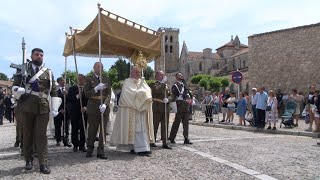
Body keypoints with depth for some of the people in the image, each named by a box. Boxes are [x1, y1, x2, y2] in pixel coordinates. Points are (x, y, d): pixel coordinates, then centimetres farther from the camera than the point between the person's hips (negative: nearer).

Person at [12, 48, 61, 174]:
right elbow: (15, 86, 8)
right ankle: (29, 160, 22)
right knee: (27, 134, 9)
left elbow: (53, 91, 8)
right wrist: (19, 90, -16)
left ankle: (43, 163, -2)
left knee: (41, 135, -2)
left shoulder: (48, 72, 12)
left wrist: (54, 108, -1)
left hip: (43, 107, 0)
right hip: (27, 107, 0)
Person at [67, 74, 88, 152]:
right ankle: (75, 145, 15)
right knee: (74, 129, 4)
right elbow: (68, 98, -1)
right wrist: (76, 96, -13)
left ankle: (82, 145, 10)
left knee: (83, 129, 1)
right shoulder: (72, 89, 11)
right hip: (74, 112, 1)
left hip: (84, 112, -1)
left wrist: (85, 107, -13)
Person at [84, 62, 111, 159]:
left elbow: (109, 94, 2)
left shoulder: (106, 78, 9)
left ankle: (100, 151, 10)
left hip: (104, 107, 2)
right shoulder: (89, 78, 3)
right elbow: (86, 94, -3)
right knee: (92, 130, 4)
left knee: (103, 130, 3)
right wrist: (96, 88, -17)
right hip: (93, 108, -2)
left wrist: (105, 104, -14)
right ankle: (89, 149, 23)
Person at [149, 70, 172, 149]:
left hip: (166, 108, 5)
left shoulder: (166, 86, 19)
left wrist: (168, 99, -9)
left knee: (165, 126, 4)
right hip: (157, 108, -5)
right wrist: (163, 83, -16)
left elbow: (171, 95, 11)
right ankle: (152, 142, 14)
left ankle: (164, 143, 8)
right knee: (155, 126, 2)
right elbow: (157, 91, -20)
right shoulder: (153, 85, 1)